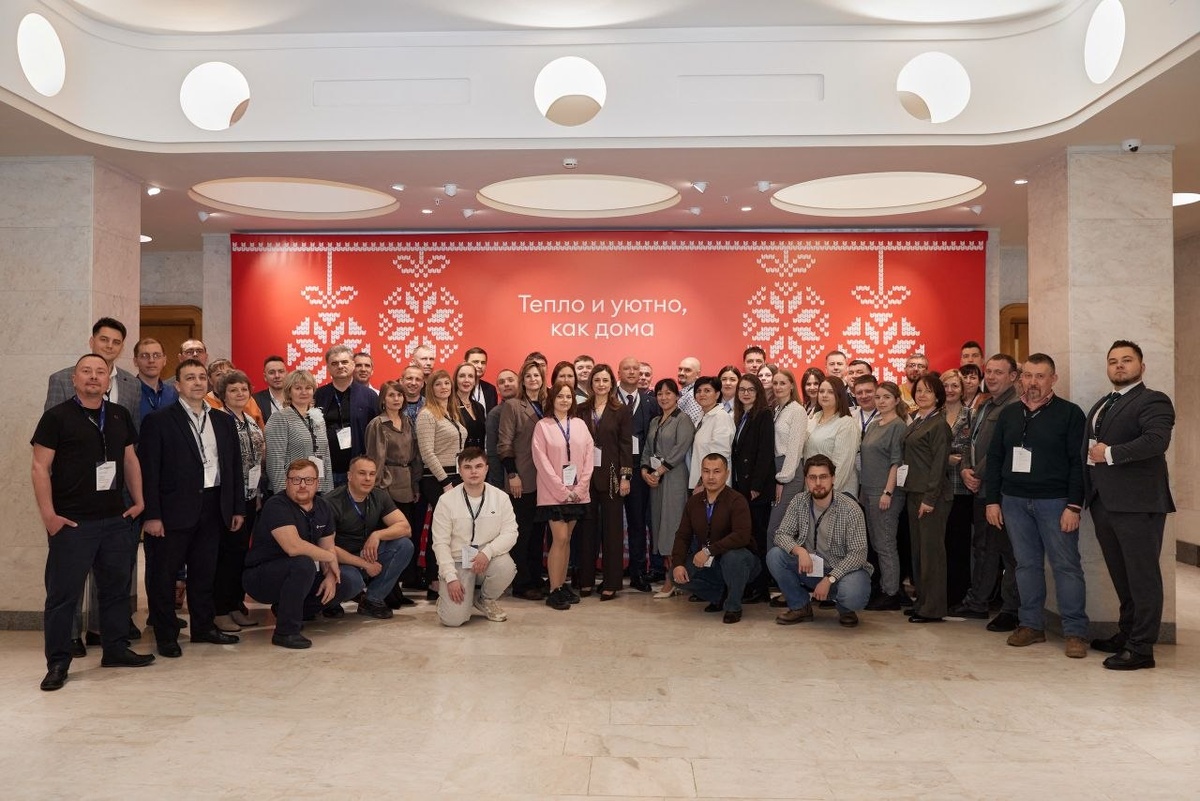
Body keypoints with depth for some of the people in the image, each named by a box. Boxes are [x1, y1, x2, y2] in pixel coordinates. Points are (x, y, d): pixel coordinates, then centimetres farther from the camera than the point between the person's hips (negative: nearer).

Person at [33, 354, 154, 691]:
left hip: (116, 520, 5)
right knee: (63, 593, 1)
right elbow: (40, 467, -7)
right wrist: (48, 515, -13)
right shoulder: (57, 416, -5)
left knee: (116, 587, 13)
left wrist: (138, 500, 10)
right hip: (72, 523, -5)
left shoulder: (120, 415, 10)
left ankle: (116, 649, 26)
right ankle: (58, 663, 12)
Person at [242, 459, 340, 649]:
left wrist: (331, 576, -14)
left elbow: (328, 547, 5)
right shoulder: (276, 505, -21)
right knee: (303, 564, -35)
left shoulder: (324, 508, 3)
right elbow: (293, 547, -33)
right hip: (260, 578, -8)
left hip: (294, 574, 8)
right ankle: (286, 631, -21)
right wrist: (331, 557, -21)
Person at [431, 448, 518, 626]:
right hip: (457, 562, -2)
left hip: (488, 560, 2)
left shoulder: (501, 497, 0)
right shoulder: (447, 501, -4)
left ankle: (487, 600, 1)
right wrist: (451, 577, -14)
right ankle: (447, 598, 20)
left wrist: (487, 552, -23)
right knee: (453, 619, -20)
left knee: (506, 566, -33)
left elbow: (510, 533, -5)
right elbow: (440, 543, -5)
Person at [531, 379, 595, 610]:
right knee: (560, 539, -8)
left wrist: (580, 488, -5)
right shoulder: (543, 426, -2)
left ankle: (562, 585, 17)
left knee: (566, 539, 9)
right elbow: (542, 461, -7)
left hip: (577, 493, 4)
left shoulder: (580, 425, 9)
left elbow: (589, 456, 6)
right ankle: (554, 591, -2)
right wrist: (562, 490, -12)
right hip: (553, 493, -4)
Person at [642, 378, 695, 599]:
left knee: (672, 526, -7)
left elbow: (680, 449, -14)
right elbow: (647, 449, 16)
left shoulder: (683, 420, -5)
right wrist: (645, 471, -1)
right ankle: (666, 575, 10)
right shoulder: (655, 422, 17)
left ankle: (672, 581, -5)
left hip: (674, 478, -7)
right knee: (659, 525, 6)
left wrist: (660, 472, -14)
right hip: (653, 478, 7)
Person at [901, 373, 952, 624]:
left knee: (932, 549, -3)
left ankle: (933, 608, 4)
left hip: (932, 495, -8)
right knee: (918, 549, 12)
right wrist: (909, 491, 11)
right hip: (913, 491, 8)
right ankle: (922, 601, 21)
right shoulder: (915, 421, 14)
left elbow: (939, 463, -15)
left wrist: (930, 498, -18)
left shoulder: (939, 424, -10)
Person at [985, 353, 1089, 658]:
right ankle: (1031, 625, 18)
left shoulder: (1070, 413, -3)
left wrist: (1074, 506, -13)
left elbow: (1078, 462, -8)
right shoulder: (1008, 414, 10)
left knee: (1066, 565, -1)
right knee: (1026, 564, 10)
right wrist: (993, 500, 6)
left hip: (1055, 502, -4)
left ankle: (1075, 631, 6)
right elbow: (994, 458, 11)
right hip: (1014, 501, 4)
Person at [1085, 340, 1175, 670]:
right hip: (1104, 502, 8)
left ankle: (1142, 649, 5)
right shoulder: (1101, 405, 20)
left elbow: (1157, 440, -22)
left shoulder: (1152, 401, -6)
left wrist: (1110, 453, -18)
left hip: (1137, 502, -8)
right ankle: (1127, 634, 28)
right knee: (1120, 575, 16)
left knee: (1142, 576, -1)